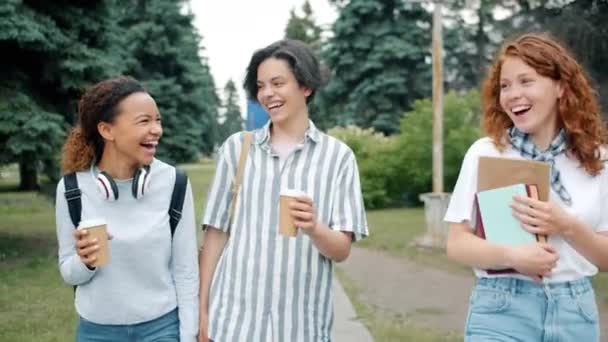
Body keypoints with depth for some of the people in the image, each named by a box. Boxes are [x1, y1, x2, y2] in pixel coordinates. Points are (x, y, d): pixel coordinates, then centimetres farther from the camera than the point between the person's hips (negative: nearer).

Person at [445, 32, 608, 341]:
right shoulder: (485, 152, -4)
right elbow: (457, 243, -5)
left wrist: (567, 227, -14)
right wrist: (511, 256, -21)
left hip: (576, 311, 2)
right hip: (502, 309, -2)